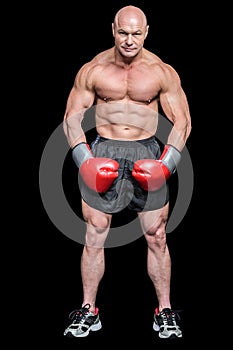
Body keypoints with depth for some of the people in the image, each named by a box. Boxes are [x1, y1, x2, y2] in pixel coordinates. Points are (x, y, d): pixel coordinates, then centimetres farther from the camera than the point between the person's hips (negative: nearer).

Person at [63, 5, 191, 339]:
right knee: (94, 236, 4)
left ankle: (165, 311, 18)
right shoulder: (93, 70, -1)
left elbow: (182, 121, 3)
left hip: (146, 155, 0)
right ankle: (88, 311, 18)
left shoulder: (162, 72, -2)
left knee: (157, 237, 3)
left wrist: (166, 164, -9)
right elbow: (72, 116, 4)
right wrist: (85, 160, -8)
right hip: (103, 153, 0)